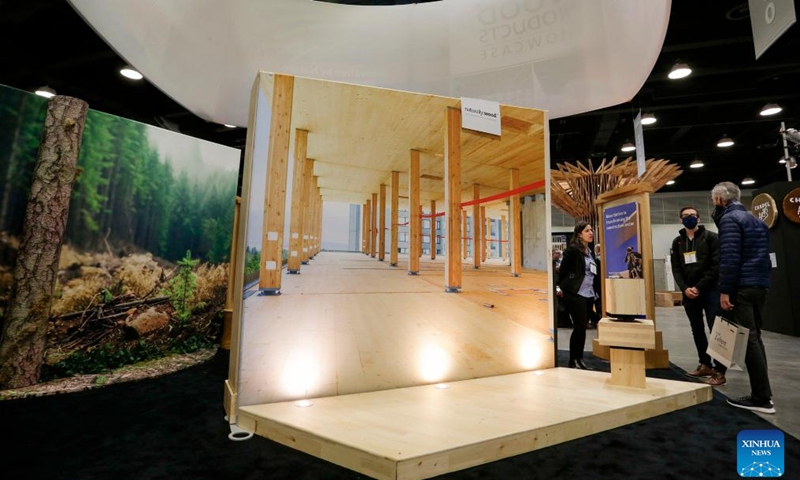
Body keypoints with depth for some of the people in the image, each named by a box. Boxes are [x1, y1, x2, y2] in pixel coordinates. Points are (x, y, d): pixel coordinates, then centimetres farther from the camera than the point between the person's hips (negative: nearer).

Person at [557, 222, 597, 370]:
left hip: (589, 295, 7)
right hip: (575, 294, -7)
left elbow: (592, 274, 19)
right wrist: (560, 287, -3)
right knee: (580, 327, -6)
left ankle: (579, 360, 20)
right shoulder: (572, 249, -9)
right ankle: (574, 361, 6)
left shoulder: (591, 252, 14)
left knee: (581, 328, 10)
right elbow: (562, 270, -7)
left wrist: (595, 292, 15)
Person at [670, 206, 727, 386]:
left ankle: (719, 371, 0)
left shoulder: (711, 237, 0)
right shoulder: (677, 242, 11)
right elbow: (676, 269, 7)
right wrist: (685, 288, -7)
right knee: (697, 330, 11)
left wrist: (699, 287, -14)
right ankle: (705, 365, 23)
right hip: (689, 293, 4)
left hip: (710, 291, -4)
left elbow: (716, 266, -8)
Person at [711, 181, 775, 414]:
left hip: (741, 288, -9)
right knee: (754, 338, 13)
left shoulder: (729, 219, -9)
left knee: (747, 340, -5)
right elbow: (764, 255, 20)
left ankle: (762, 398, 0)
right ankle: (763, 393, 17)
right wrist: (762, 280, 21)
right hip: (759, 286, 9)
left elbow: (730, 258, -18)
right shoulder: (756, 220, 19)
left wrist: (724, 290, -17)